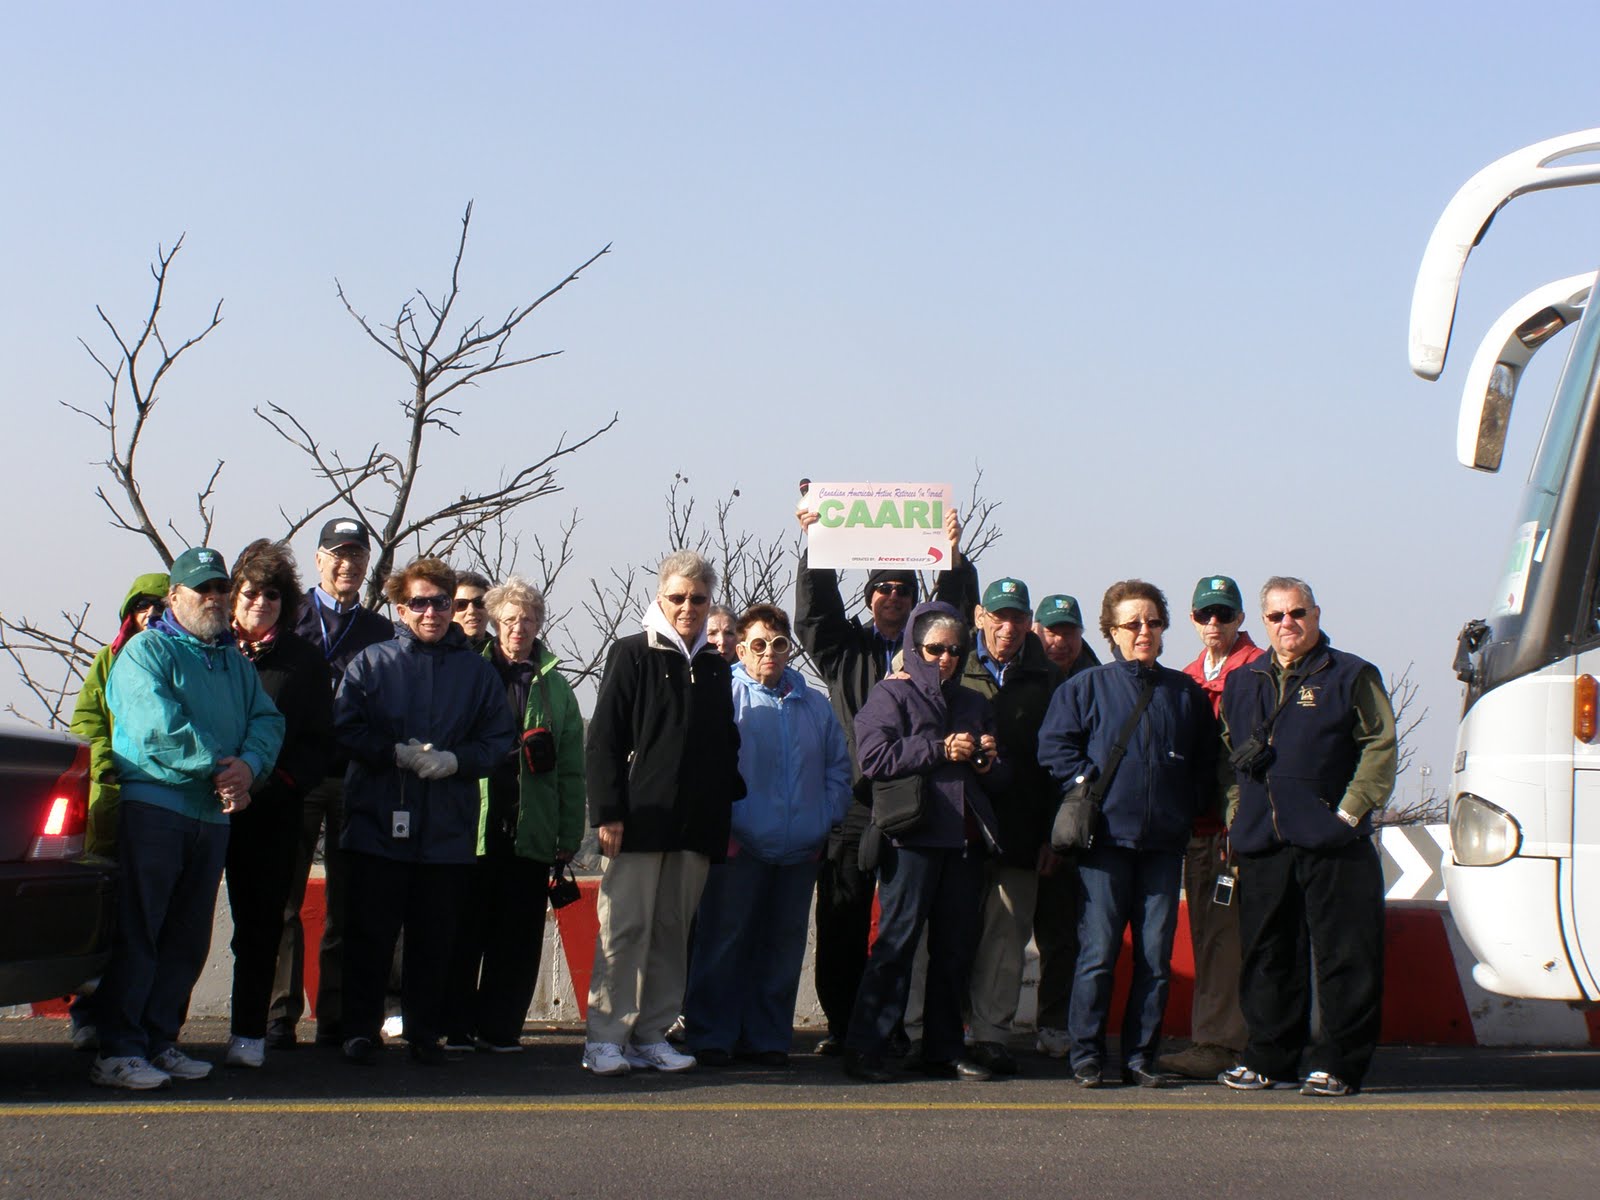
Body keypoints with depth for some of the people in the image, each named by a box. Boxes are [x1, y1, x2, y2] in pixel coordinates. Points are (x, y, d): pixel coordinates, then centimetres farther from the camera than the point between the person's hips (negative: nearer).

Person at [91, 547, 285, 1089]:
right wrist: (220, 767, -16)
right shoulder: (147, 651, -2)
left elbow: (267, 720, 8)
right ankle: (118, 1050, -7)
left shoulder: (235, 661, 20)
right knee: (136, 936, -7)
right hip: (152, 805, -7)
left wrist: (248, 764, -13)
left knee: (187, 941, 9)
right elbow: (159, 727, -16)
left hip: (212, 815, 7)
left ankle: (160, 1040, 17)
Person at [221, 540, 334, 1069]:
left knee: (260, 924, 3)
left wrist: (275, 780, -9)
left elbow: (319, 742, 7)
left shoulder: (305, 660, 9)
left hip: (272, 810, 0)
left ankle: (249, 1033, 8)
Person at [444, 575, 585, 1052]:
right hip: (473, 828, -2)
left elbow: (572, 767, 10)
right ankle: (457, 1026, 8)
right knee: (466, 931, 0)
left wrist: (570, 834, 3)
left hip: (531, 830, 2)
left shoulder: (555, 687, 13)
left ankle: (499, 1029, 11)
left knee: (518, 937, 4)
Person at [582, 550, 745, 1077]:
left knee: (673, 931, 6)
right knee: (625, 929, -6)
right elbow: (604, 737, -5)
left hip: (696, 828, 5)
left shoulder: (715, 668, 17)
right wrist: (608, 812, -12)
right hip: (640, 819, -5)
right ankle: (606, 1038, -3)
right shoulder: (632, 654, 1)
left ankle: (652, 1034, 12)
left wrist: (727, 820, 15)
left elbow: (727, 748, 22)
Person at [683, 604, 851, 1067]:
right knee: (725, 942, -2)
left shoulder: (815, 707, 14)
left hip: (799, 851, 5)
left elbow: (839, 769, 19)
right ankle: (712, 1037, 5)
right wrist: (722, 828, -10)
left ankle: (768, 1038, 16)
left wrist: (824, 825, 7)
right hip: (741, 849, -4)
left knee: (783, 945, 8)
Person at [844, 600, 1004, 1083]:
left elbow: (997, 781, 27)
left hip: (964, 841, 6)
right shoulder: (891, 696, 4)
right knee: (896, 941, -9)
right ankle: (863, 1048, -6)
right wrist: (941, 751, -13)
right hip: (912, 837, -6)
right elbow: (874, 757, -13)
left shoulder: (974, 704, 23)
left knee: (956, 948, 6)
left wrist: (987, 763, 3)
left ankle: (944, 1051, 14)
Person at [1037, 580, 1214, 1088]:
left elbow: (1206, 760, 20)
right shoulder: (1086, 687, 5)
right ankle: (1086, 1054, 3)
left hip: (1164, 842, 3)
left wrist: (1186, 805, 7)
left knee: (1156, 955, 3)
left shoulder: (1185, 692, 14)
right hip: (1107, 838, -3)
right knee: (1098, 952, -5)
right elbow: (1053, 745, -1)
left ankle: (1140, 1055, 11)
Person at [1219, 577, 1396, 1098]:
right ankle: (1267, 1058, 18)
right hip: (1262, 844, 4)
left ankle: (1337, 1064, 2)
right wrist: (1237, 814, 11)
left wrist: (1350, 810, -10)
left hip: (1332, 842, -4)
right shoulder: (1242, 684, 17)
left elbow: (1380, 746, -2)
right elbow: (1227, 755, 24)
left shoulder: (1352, 676, 3)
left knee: (1344, 956, -3)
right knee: (1267, 956, 8)